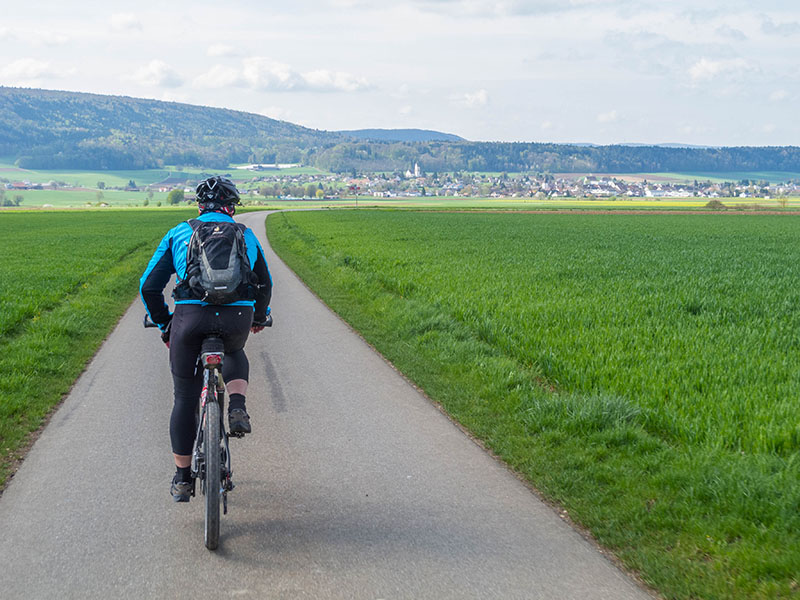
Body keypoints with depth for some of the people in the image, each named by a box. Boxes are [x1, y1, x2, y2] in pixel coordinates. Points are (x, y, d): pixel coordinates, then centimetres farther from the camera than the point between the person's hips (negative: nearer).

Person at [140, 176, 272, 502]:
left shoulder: (179, 233, 19)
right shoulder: (247, 235, 22)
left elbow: (149, 286, 17)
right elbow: (265, 284, 34)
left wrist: (164, 325, 31)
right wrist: (260, 316, 53)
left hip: (191, 316, -1)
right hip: (237, 316, 1)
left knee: (185, 398, 14)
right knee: (235, 353, 36)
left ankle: (182, 479, 20)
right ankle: (237, 408, 8)